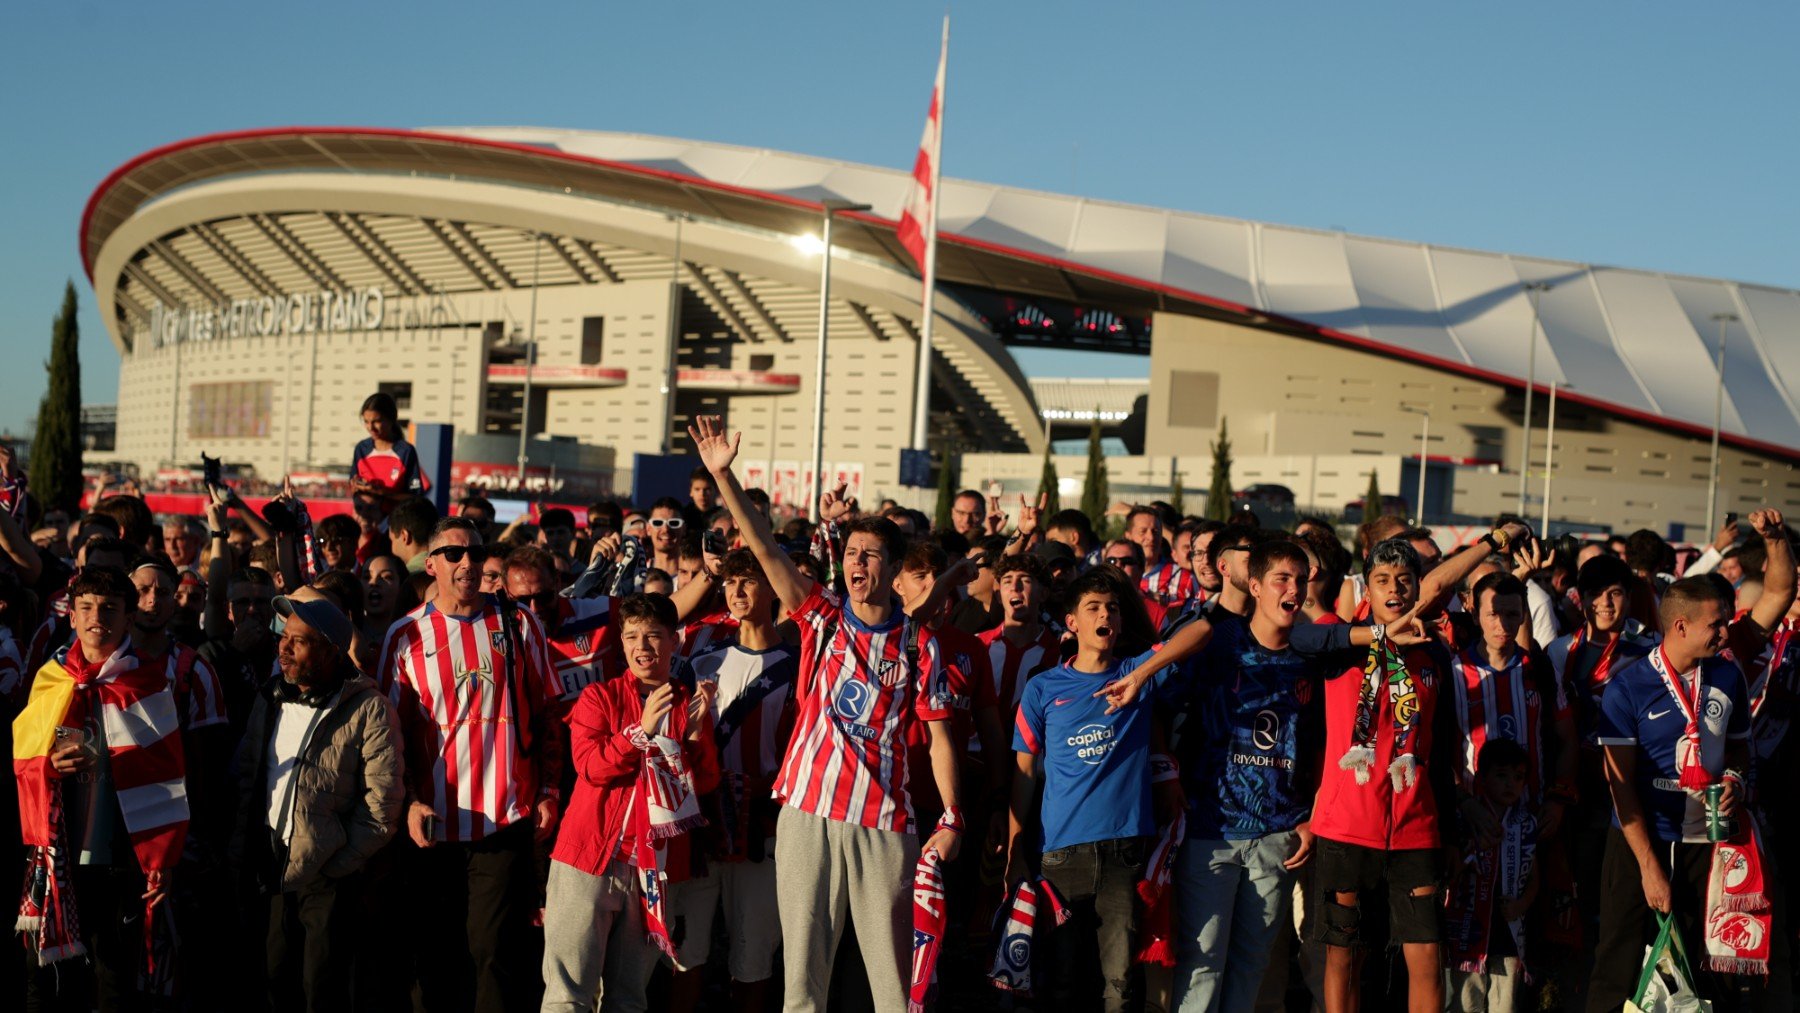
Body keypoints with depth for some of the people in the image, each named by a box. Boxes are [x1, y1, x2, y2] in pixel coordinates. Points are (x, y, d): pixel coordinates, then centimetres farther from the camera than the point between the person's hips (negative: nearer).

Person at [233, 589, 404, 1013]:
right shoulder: (270, 699, 9)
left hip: (328, 878, -5)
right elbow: (246, 775, 13)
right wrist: (243, 851, 4)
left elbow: (382, 804, -12)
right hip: (273, 872, 6)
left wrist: (334, 866, -13)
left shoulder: (369, 710, -10)